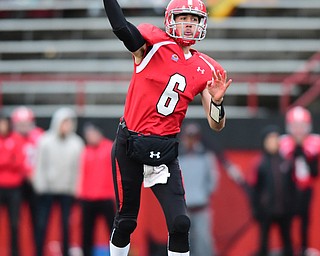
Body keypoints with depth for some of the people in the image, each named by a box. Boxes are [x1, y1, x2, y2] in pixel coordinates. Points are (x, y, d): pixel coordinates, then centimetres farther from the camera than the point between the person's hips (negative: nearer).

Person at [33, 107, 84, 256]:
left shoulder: (77, 143, 1)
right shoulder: (45, 141, -2)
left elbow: (78, 167, 1)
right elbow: (40, 165, -1)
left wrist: (76, 187, -5)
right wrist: (40, 185, -6)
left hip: (67, 190, 1)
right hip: (47, 190, -1)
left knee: (66, 224, 3)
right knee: (42, 223, -1)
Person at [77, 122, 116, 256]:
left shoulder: (110, 149, 2)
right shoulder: (85, 152, 10)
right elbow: (82, 173, 9)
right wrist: (81, 191, -2)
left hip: (107, 197, -3)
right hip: (87, 198, 3)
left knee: (114, 229, -4)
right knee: (87, 231, 5)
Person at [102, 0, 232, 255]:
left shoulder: (207, 70, 5)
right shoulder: (156, 45, -7)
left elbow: (216, 125, 4)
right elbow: (122, 27, -28)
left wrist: (217, 100, -16)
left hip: (165, 152, 3)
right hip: (130, 145, -3)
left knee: (180, 223, -8)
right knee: (126, 221, 9)